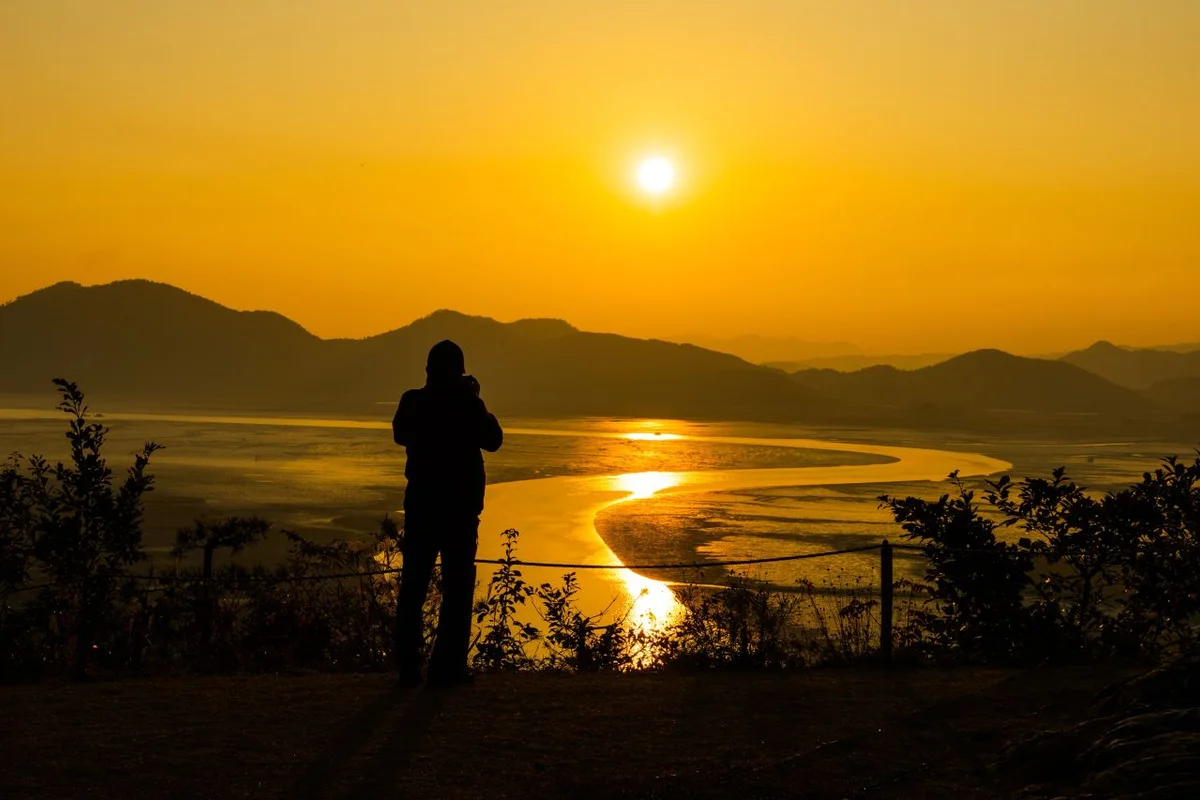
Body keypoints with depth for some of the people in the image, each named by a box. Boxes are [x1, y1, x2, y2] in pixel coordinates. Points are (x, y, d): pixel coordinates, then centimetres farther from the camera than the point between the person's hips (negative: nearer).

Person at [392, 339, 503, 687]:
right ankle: (448, 667, 1)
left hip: (420, 504, 3)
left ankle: (408, 667, 9)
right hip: (461, 506, -3)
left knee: (413, 585, 9)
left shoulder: (413, 402, -4)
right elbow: (493, 440, 4)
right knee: (457, 587, 4)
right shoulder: (469, 405, -11)